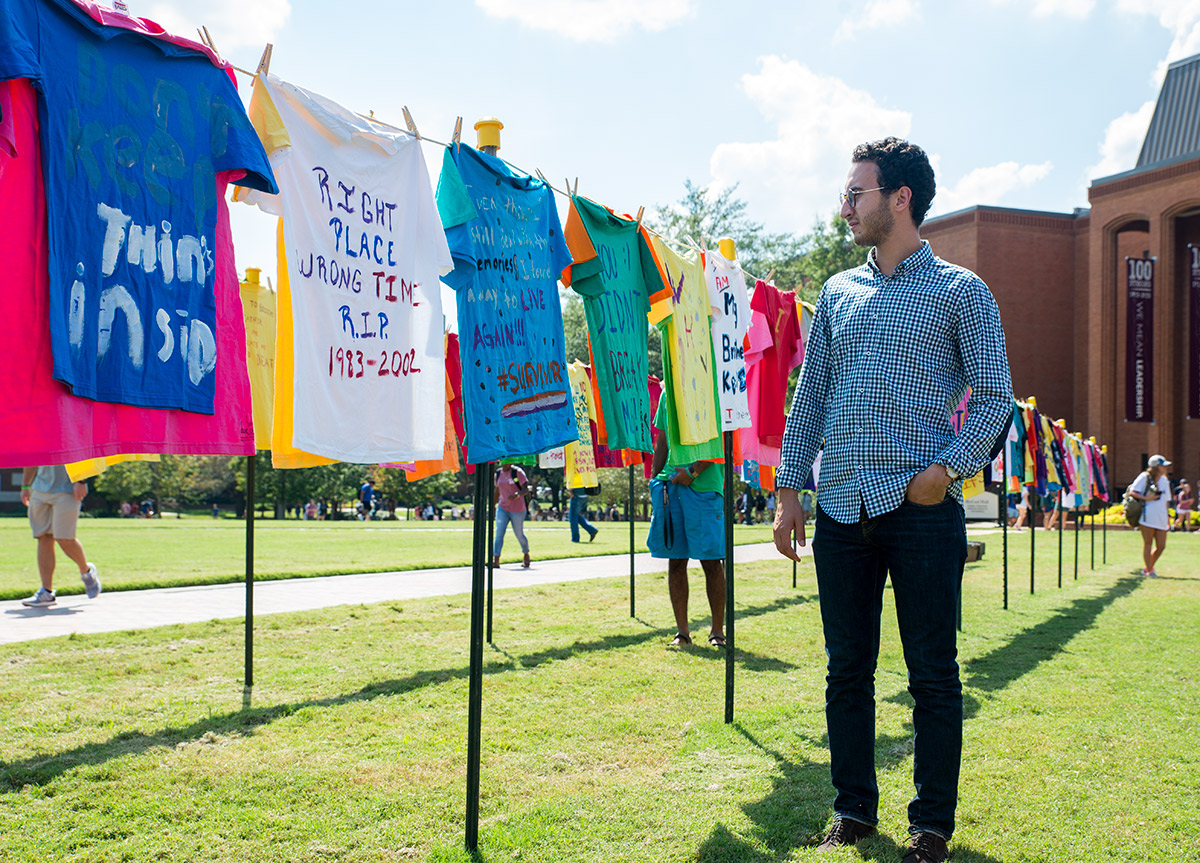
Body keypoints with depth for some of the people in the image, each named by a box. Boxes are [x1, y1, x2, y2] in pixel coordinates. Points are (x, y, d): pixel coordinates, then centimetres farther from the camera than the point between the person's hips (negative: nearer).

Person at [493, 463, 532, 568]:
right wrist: (493, 504, 26)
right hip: (502, 508, 4)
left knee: (519, 534, 7)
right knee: (499, 533, -11)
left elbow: (526, 489, -13)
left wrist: (517, 495, -32)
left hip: (517, 509, -4)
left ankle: (526, 556, 32)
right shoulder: (498, 473, 8)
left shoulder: (517, 472, -9)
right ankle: (496, 560, -17)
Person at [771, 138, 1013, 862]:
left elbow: (995, 397, -2)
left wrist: (947, 468, -16)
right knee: (848, 669, 10)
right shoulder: (838, 293, 15)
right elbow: (809, 396, 15)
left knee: (933, 675, 3)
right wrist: (789, 489, 8)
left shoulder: (960, 292, 2)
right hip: (843, 510, 4)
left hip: (922, 510, -4)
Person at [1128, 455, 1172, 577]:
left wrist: (1168, 516, 19)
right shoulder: (1144, 477, -2)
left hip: (1161, 518, 6)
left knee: (1161, 546, 2)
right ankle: (1149, 570, 4)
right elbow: (1132, 493, -8)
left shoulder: (1164, 481, 18)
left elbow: (1165, 501, 24)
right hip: (1147, 517, -6)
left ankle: (1148, 568, 18)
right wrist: (1146, 498, -19)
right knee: (1148, 544, -3)